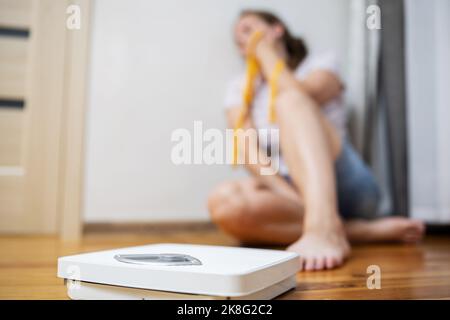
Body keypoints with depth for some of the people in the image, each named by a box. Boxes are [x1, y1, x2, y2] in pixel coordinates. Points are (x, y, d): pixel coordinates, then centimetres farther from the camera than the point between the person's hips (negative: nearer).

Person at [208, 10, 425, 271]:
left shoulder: (322, 64, 12)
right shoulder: (240, 89, 17)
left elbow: (298, 95, -13)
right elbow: (248, 151, -1)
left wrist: (265, 52, 4)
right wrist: (285, 191, -18)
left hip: (344, 187, -2)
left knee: (290, 100, -25)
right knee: (225, 202, -30)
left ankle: (324, 227, -46)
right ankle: (366, 230, -29)